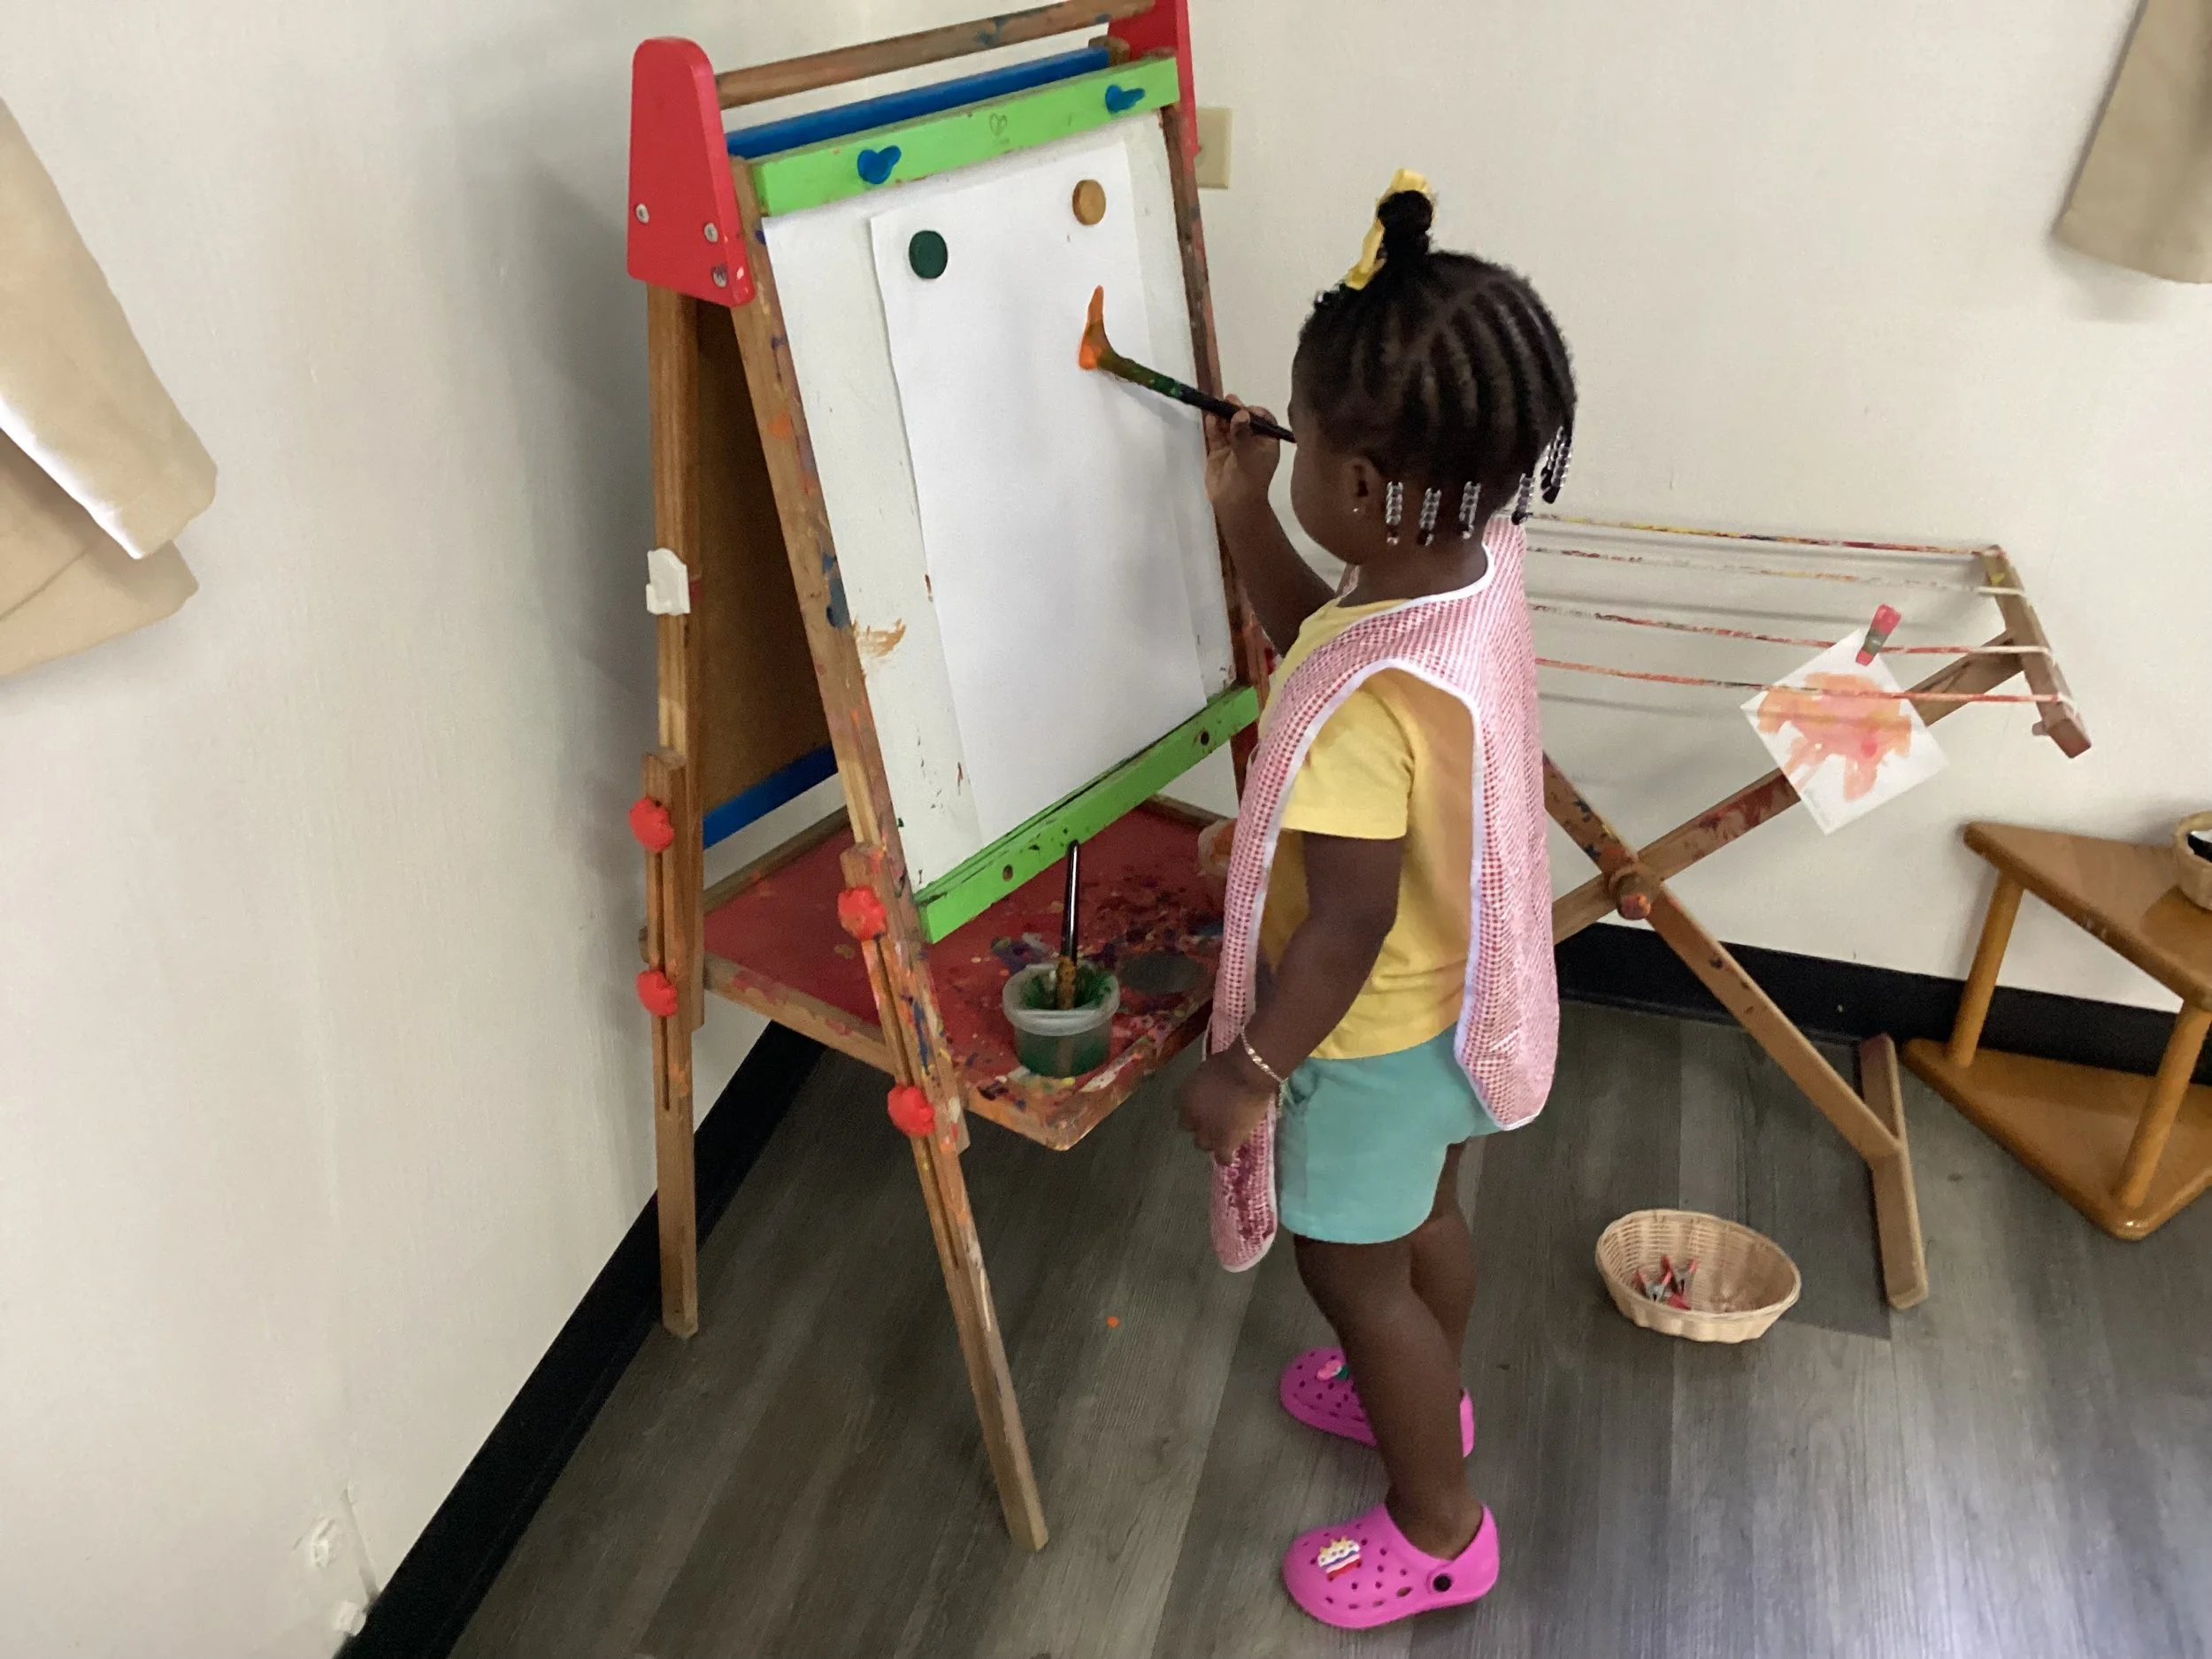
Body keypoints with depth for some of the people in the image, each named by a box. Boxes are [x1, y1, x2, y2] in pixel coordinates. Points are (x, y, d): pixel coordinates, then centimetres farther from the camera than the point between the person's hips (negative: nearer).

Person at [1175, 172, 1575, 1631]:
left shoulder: (1369, 700, -39)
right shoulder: (1481, 569, -13)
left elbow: (1348, 927, -30)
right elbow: (1322, 636, 7)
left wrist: (1248, 1068, -17)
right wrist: (1244, 518, 1)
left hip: (1373, 1036, -8)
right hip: (1462, 1001, 8)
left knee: (1355, 1272, 17)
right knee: (1427, 1219, 30)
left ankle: (1439, 1529, 39)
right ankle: (1425, 1396, 58)